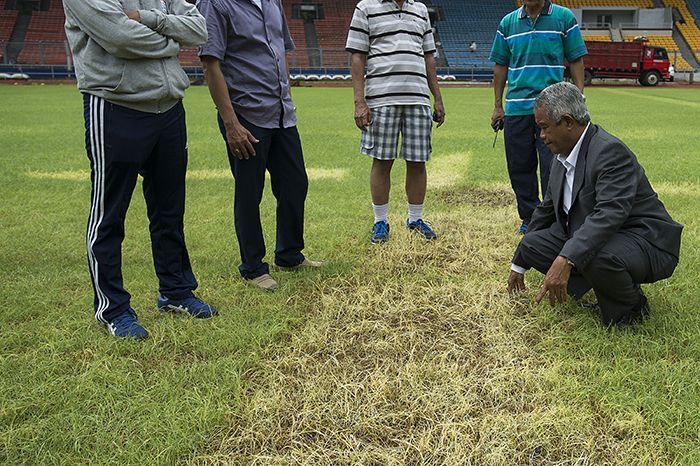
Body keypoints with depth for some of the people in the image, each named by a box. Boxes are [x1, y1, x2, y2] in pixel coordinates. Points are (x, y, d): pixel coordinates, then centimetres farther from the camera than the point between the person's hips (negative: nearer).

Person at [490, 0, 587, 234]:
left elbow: (576, 61, 5)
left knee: (552, 167, -4)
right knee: (519, 166, 6)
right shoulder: (508, 22, 12)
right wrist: (498, 107, 11)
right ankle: (529, 216, 21)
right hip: (516, 108, 3)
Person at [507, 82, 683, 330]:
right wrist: (519, 265, 23)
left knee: (598, 258, -39)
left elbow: (610, 213, -37)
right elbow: (546, 210, 16)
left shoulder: (611, 151, -23)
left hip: (642, 242, -8)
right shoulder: (563, 156, 6)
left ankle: (632, 306, -5)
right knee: (531, 245, -4)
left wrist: (565, 261, -47)